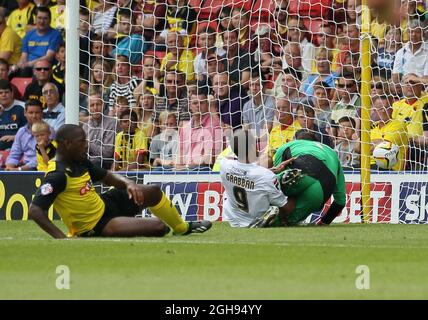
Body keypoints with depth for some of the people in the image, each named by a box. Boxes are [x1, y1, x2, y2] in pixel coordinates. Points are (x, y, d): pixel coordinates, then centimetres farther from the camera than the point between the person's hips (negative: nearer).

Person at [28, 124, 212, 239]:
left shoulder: (81, 163, 1)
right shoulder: (57, 176, -28)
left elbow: (108, 177, 16)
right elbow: (34, 211, -36)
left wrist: (128, 184, -6)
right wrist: (61, 237, -42)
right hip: (96, 226, -9)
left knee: (154, 192, 18)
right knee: (160, 228, -18)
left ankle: (183, 228, 42)